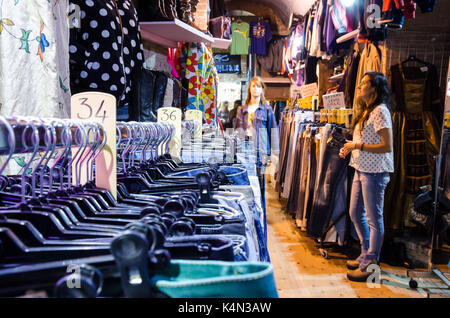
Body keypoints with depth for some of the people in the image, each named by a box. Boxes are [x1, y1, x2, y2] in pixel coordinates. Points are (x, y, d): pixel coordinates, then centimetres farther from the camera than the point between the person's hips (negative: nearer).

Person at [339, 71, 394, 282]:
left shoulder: (380, 111, -14)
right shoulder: (366, 111, 17)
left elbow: (387, 146, -19)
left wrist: (359, 146, -18)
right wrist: (349, 148, 7)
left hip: (374, 172, -10)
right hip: (361, 169, 10)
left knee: (374, 219, 0)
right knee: (355, 214, 16)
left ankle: (370, 265, 12)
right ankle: (366, 255, 32)